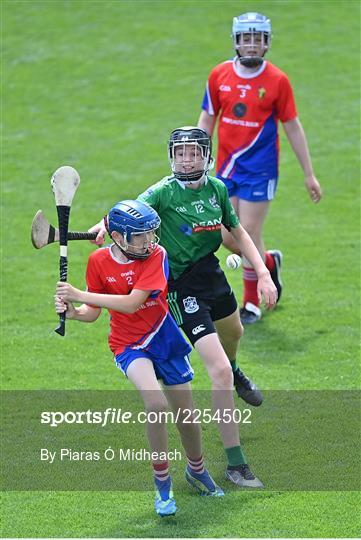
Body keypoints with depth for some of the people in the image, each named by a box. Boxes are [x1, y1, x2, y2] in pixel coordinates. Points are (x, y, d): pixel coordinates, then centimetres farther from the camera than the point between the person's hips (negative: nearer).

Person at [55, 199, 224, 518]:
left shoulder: (156, 255, -17)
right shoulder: (99, 261, -10)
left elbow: (131, 303, -27)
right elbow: (93, 312, -2)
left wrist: (80, 295, -28)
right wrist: (73, 312, -24)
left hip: (164, 336, 1)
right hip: (128, 345, -1)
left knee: (186, 414, 9)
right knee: (156, 402, -27)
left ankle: (197, 470, 41)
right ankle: (162, 483, -11)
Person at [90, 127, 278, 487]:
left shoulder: (217, 189, -2)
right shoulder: (164, 192, -20)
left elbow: (237, 232, 10)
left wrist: (263, 273, 3)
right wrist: (108, 223, -59)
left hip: (211, 272, 7)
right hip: (182, 287, -7)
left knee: (232, 333, 36)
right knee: (220, 373, -16)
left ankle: (234, 374, 75)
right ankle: (235, 464, -7)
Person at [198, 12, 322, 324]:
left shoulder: (277, 81, -6)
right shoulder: (219, 75, 1)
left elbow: (293, 127, 0)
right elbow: (207, 119, 11)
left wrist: (309, 175, 3)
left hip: (259, 170, -4)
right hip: (227, 168, 4)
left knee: (249, 236, -4)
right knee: (228, 238, 5)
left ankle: (252, 304, 14)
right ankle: (270, 262, 35)